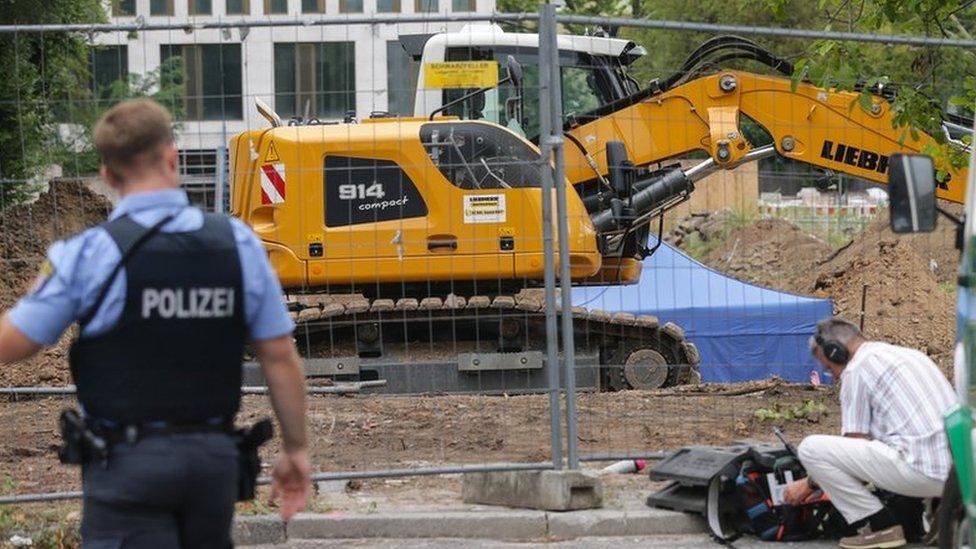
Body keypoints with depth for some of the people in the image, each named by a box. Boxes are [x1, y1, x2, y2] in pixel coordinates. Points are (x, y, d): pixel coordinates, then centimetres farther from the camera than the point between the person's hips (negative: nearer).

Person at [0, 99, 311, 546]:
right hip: (214, 458, 4)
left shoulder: (89, 254, -11)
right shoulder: (238, 243, -1)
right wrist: (295, 450, 13)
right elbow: (281, 358, 2)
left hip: (128, 460, -4)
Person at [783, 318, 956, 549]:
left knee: (810, 448, -6)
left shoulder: (857, 369, 0)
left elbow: (855, 445, 2)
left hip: (922, 473, -9)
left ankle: (882, 526, -4)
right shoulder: (910, 354, 25)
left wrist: (809, 484, 15)